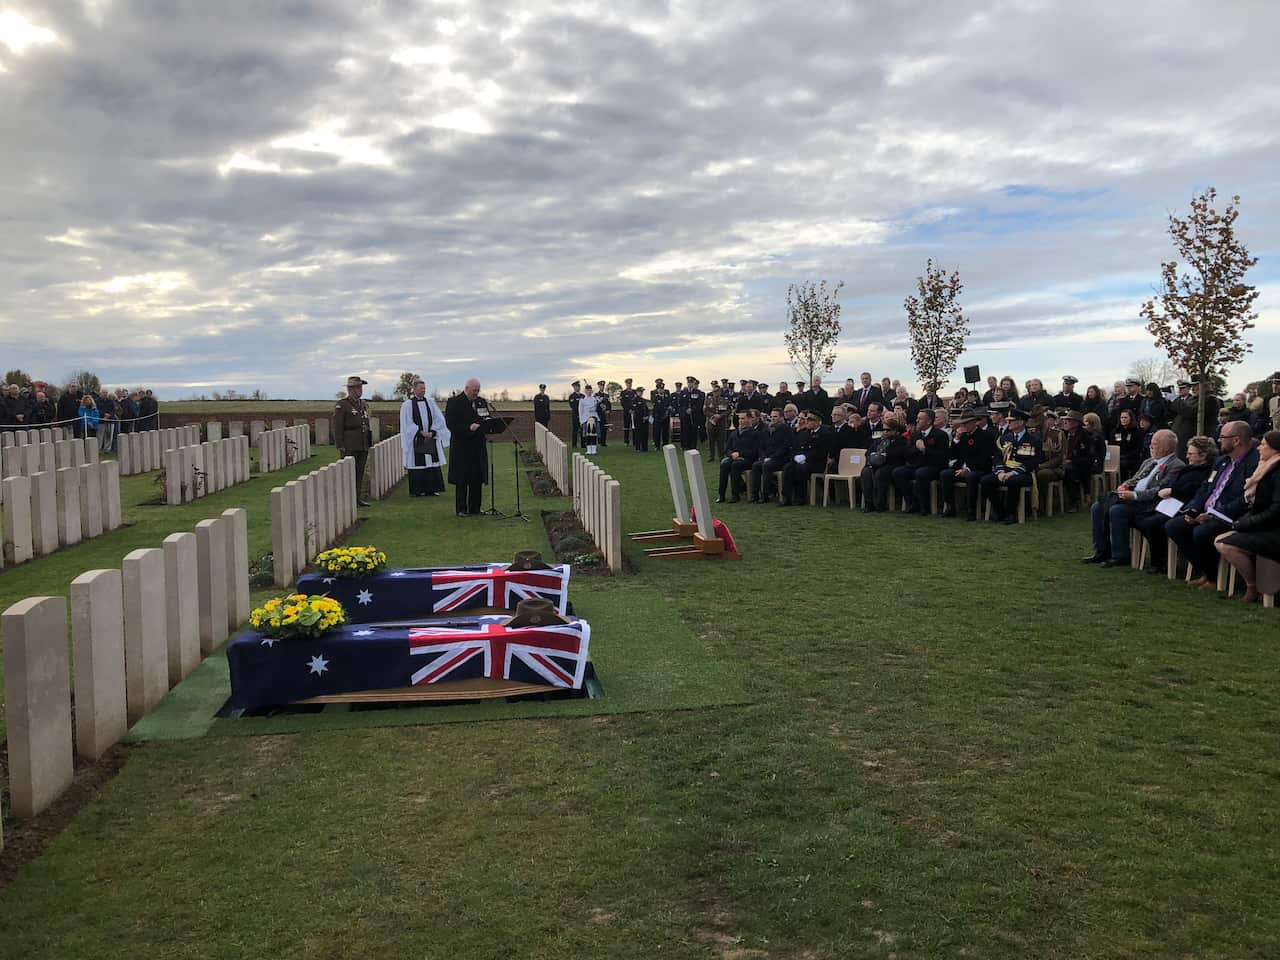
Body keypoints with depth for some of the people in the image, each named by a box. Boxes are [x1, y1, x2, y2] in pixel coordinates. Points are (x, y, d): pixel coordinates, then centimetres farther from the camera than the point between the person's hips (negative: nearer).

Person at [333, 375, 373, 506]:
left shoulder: (362, 404, 15)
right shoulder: (341, 405, -6)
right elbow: (337, 428, -10)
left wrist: (368, 445, 17)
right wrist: (340, 448, -15)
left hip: (363, 446, 7)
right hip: (349, 447, -7)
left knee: (360, 473, 9)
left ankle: (358, 498, 14)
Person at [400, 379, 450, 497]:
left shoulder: (430, 402, 8)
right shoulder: (407, 405, -1)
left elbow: (439, 419, 4)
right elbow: (407, 424, -7)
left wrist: (432, 432, -9)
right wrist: (421, 433, -14)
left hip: (431, 439, 3)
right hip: (416, 440, -3)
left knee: (432, 464, 3)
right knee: (417, 465, -1)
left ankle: (431, 489, 8)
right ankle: (417, 490, 5)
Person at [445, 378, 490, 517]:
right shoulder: (454, 402, -7)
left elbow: (483, 420, 18)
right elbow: (450, 424, -14)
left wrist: (485, 422, -6)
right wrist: (468, 428, -23)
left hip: (478, 447, 6)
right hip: (462, 446, -6)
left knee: (477, 479, 9)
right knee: (462, 479, 0)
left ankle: (474, 508, 17)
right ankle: (461, 509, 7)